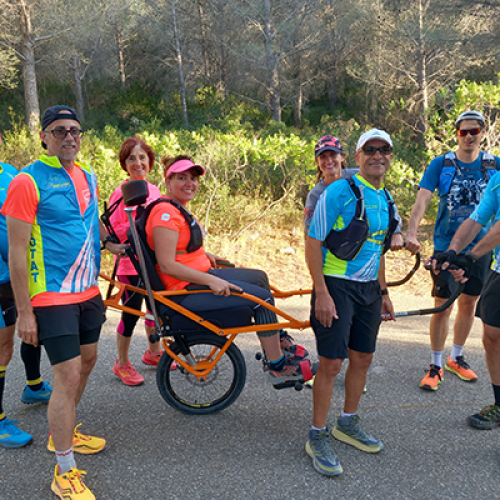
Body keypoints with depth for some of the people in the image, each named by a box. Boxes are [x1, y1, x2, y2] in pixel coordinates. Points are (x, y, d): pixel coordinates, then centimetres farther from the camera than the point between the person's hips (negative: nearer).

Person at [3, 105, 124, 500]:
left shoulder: (87, 177, 8)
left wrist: (111, 244, 18)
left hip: (87, 292, 8)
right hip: (52, 297, -8)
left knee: (87, 360, 19)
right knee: (68, 378, -7)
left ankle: (64, 433, 41)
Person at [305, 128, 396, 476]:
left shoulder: (386, 201, 11)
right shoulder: (340, 191, -12)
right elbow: (313, 243, -14)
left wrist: (384, 294, 19)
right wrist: (321, 293, -20)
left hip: (368, 288, 7)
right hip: (336, 287, -7)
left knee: (363, 359, 14)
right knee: (332, 362, -5)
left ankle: (348, 423, 34)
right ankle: (318, 436, 12)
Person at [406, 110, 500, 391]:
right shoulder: (441, 164, -4)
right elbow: (422, 200, -13)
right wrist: (411, 233, -28)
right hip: (447, 246, -3)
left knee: (469, 304, 13)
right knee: (443, 306, -1)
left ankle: (456, 358, 31)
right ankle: (436, 366, 13)